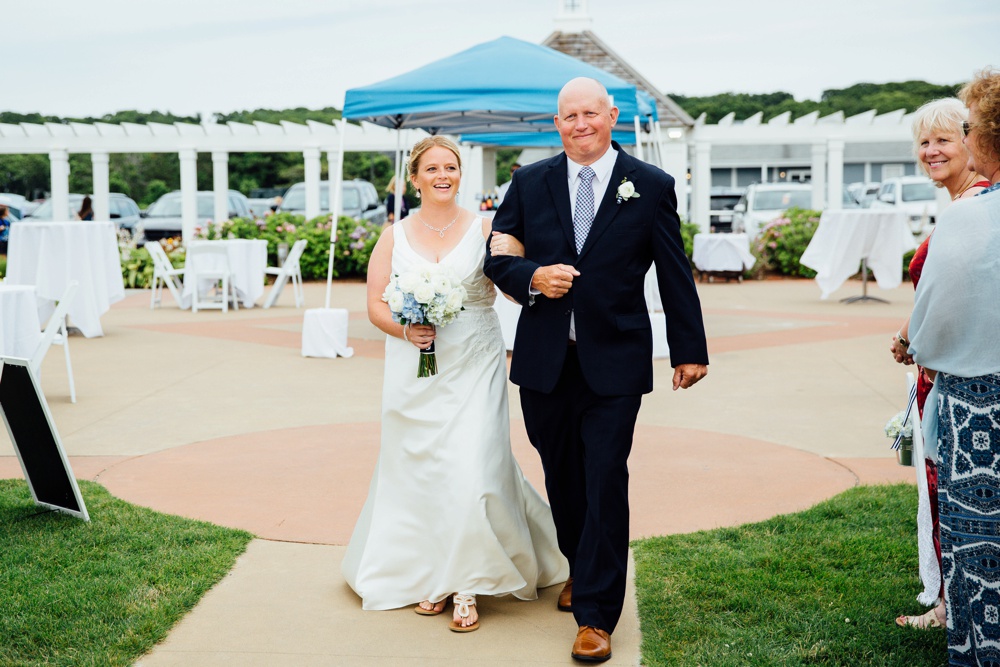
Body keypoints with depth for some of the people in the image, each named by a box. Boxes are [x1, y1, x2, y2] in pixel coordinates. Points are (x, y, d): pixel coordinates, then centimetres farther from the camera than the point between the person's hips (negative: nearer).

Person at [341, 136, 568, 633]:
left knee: (471, 474, -9)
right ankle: (429, 577, 22)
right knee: (418, 474, 7)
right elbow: (375, 304, 6)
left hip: (473, 371, -2)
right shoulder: (394, 237, 7)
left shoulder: (484, 229, 3)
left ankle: (467, 584, 5)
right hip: (415, 373, 2)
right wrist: (405, 330, -12)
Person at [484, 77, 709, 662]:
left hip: (615, 362, -3)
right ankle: (581, 569, 38)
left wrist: (690, 349, 5)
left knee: (605, 482, -4)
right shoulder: (529, 183, 6)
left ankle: (596, 615, 4)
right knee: (562, 477, 14)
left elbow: (675, 274, 4)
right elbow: (497, 257, 9)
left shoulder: (652, 186, 1)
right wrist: (531, 278, -13)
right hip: (545, 361, 3)